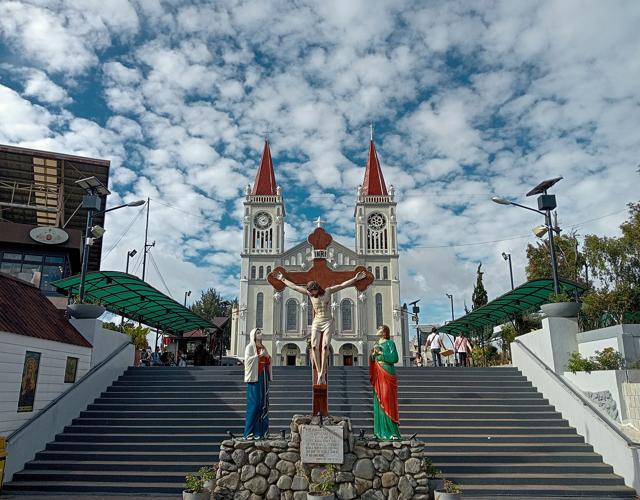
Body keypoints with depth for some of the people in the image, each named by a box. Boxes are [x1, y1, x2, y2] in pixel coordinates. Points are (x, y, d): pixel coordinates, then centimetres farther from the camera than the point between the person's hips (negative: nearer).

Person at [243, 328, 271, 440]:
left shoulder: (263, 347, 19)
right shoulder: (250, 347, 0)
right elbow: (247, 360, -13)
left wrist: (267, 356, 3)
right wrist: (258, 355, -17)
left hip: (263, 377, 7)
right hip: (254, 377, -7)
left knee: (263, 402, 4)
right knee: (254, 403, -8)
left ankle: (261, 430, 8)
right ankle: (250, 432, -4)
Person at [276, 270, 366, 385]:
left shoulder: (328, 291, -2)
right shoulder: (310, 294, 2)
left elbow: (343, 285, -5)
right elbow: (294, 286, 7)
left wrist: (355, 279, -10)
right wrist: (283, 279, 12)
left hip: (327, 322, -2)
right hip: (316, 323, 2)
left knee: (325, 346, -13)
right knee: (314, 346, -12)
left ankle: (322, 374, -13)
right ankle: (319, 373, -7)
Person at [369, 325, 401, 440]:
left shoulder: (389, 343, -3)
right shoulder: (377, 343, 17)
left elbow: (394, 358, -14)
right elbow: (372, 359, 17)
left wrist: (380, 352, -13)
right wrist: (373, 353, -3)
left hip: (387, 374, -7)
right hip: (377, 375, 7)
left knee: (387, 400, -10)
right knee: (378, 400, 5)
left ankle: (392, 432, -7)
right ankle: (381, 430, 11)